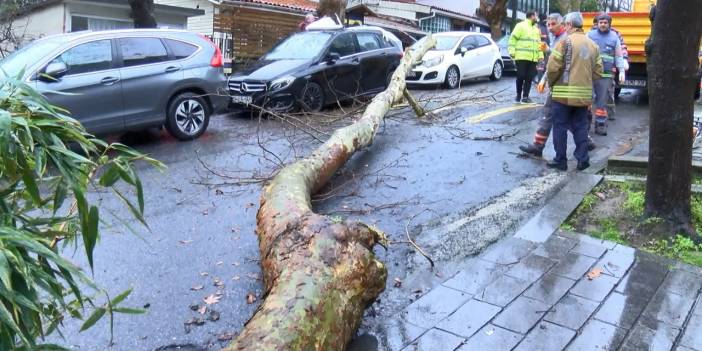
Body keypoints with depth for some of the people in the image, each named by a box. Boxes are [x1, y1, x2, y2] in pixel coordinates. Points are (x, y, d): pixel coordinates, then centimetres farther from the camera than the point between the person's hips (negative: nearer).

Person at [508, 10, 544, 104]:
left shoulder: (536, 29, 22)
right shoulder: (521, 26, -1)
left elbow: (539, 43, 23)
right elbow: (512, 39, -6)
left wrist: (540, 54, 13)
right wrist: (512, 51, -16)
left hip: (533, 58, 6)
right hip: (521, 57, -6)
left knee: (529, 78, 1)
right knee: (521, 76, -4)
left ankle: (525, 96, 4)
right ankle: (518, 95, 11)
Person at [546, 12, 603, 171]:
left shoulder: (565, 42, -9)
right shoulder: (593, 45, 11)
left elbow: (552, 68, -13)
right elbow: (597, 72, 8)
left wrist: (551, 83, 3)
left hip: (563, 94, -5)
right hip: (584, 94, 5)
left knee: (560, 127, 4)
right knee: (580, 127, 14)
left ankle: (560, 161, 8)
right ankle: (583, 159, 15)